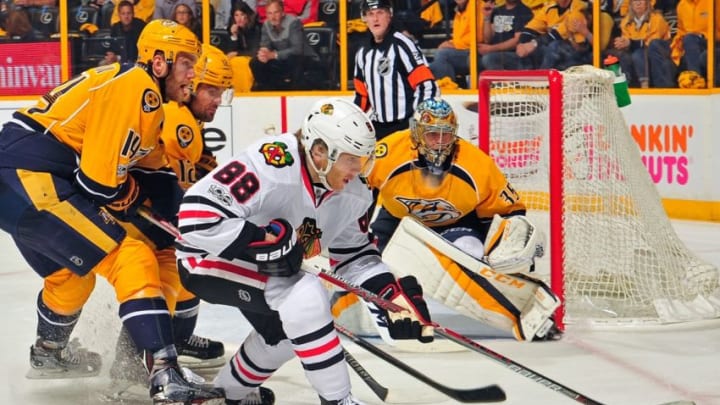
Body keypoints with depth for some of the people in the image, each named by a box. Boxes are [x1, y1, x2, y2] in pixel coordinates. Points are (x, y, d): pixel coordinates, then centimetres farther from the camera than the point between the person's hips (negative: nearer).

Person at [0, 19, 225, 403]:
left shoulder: (137, 89, 20)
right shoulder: (136, 89, -11)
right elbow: (99, 175, -15)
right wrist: (126, 194, 2)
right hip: (33, 180, -10)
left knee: (70, 272, 33)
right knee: (132, 261, -13)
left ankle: (48, 353, 57)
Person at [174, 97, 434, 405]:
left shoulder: (352, 195, -8)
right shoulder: (271, 166, -34)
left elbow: (354, 255, 6)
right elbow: (196, 218, -39)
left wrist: (394, 294, -10)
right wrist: (266, 240, -34)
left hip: (262, 266, 9)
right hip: (209, 258, -9)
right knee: (306, 294, -27)